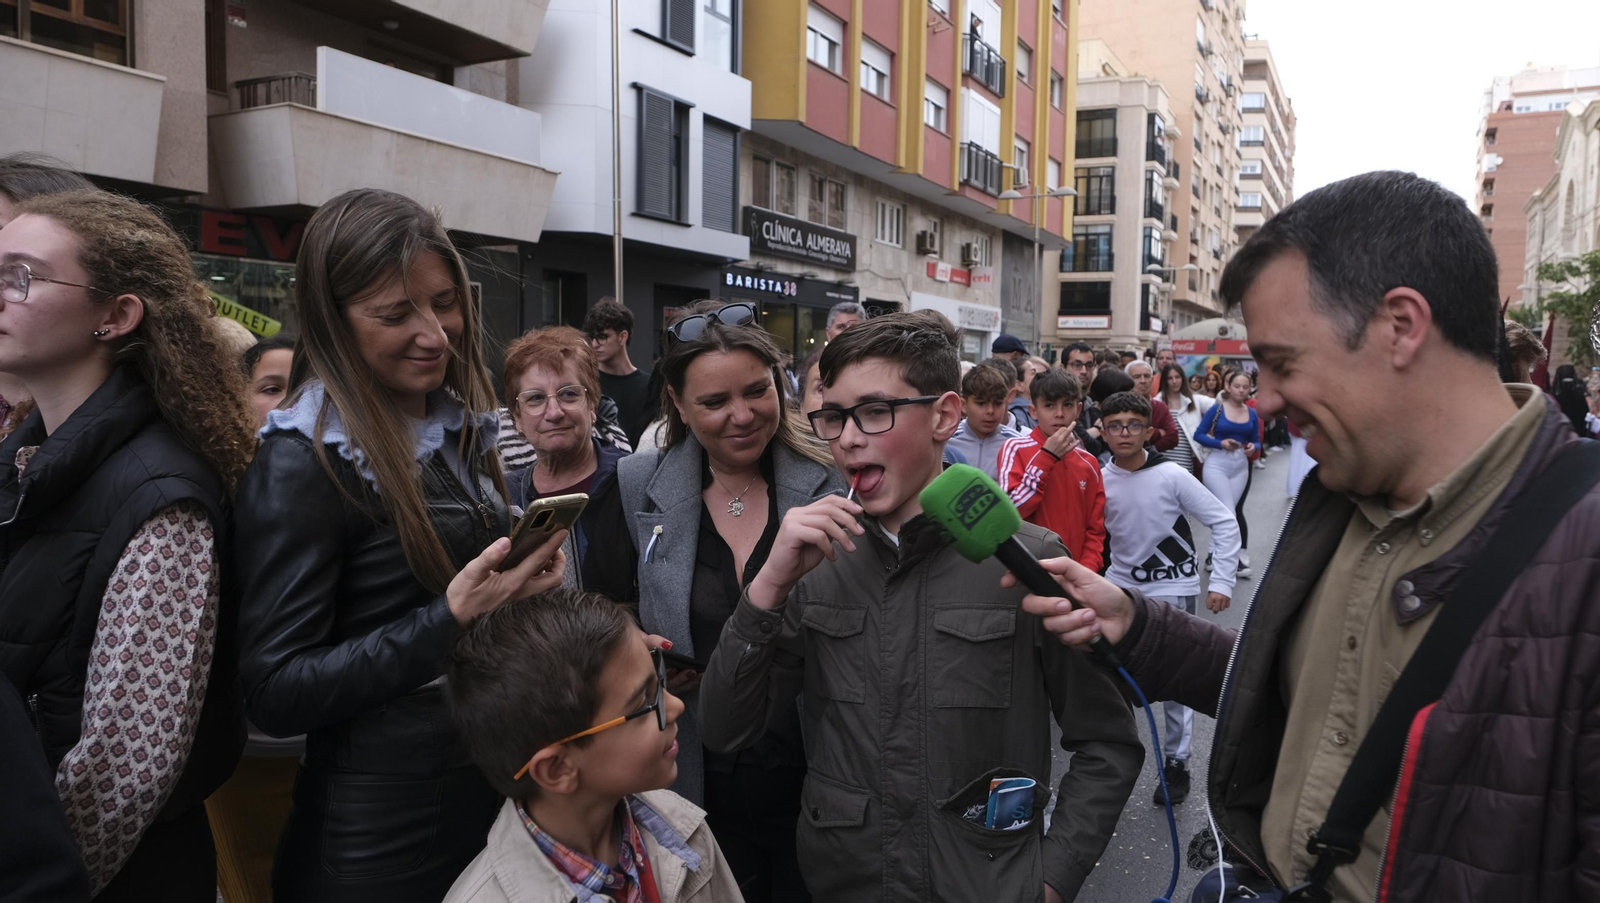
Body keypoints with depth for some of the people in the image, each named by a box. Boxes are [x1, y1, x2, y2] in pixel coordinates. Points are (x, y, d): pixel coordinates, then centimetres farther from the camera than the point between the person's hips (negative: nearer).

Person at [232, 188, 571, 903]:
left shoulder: (459, 426, 6)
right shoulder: (301, 462, -16)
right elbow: (274, 695, -18)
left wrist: (527, 570, -2)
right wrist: (452, 619, -26)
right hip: (383, 824, -6)